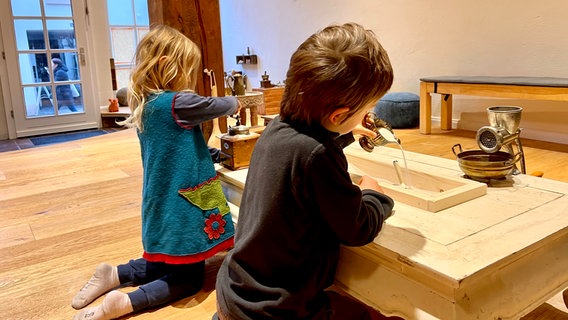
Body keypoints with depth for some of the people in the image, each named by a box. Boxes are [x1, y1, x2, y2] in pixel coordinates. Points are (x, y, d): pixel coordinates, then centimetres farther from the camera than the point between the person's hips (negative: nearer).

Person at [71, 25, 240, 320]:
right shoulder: (176, 103, -21)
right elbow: (218, 106, -7)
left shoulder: (145, 104, 5)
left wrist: (209, 152, 16)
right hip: (180, 205, -8)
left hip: (162, 204, 8)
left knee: (168, 264, 27)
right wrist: (234, 103, 14)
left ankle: (112, 276, 17)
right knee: (190, 278, 8)